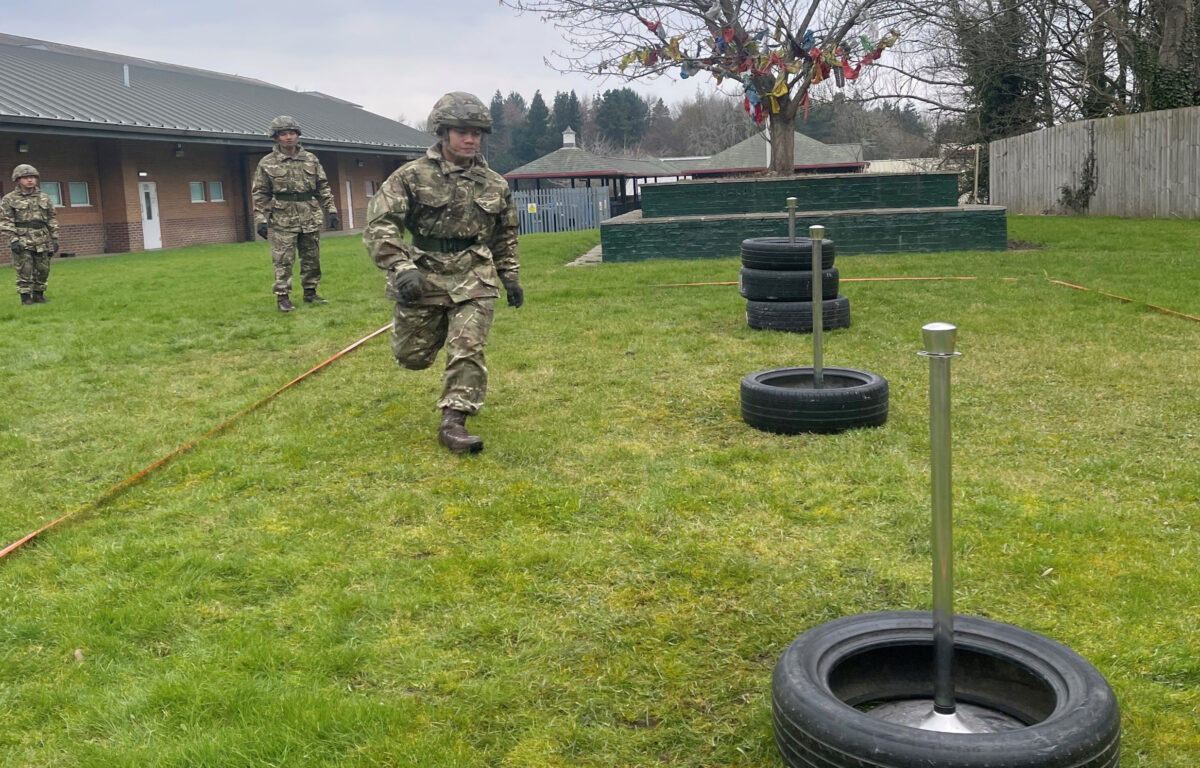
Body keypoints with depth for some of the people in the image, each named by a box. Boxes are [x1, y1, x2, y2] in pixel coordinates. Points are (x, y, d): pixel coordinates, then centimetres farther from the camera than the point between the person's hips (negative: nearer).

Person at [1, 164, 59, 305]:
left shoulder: (44, 198, 13)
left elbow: (52, 219, 16)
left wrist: (54, 239, 8)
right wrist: (13, 239, -13)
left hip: (42, 242, 4)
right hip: (22, 242, -4)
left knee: (43, 270, 7)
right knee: (24, 272, -6)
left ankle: (39, 296, 21)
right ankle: (26, 299, 1)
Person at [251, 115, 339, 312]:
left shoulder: (311, 160, 8)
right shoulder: (267, 164, 0)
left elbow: (323, 187, 12)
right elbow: (260, 194, 1)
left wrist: (331, 210, 6)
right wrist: (260, 219, -6)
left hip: (310, 218, 3)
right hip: (283, 220, -3)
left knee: (311, 258, 9)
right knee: (283, 260, -4)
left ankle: (310, 292, 22)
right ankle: (282, 297, 2)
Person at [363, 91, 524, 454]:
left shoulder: (495, 185, 7)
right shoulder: (412, 176, -7)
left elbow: (506, 235, 21)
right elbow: (379, 224, -13)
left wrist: (510, 276, 16)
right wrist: (400, 267, -26)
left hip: (473, 279, 1)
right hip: (424, 277, -1)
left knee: (468, 349, -11)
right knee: (412, 356, 10)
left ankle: (453, 422, -3)